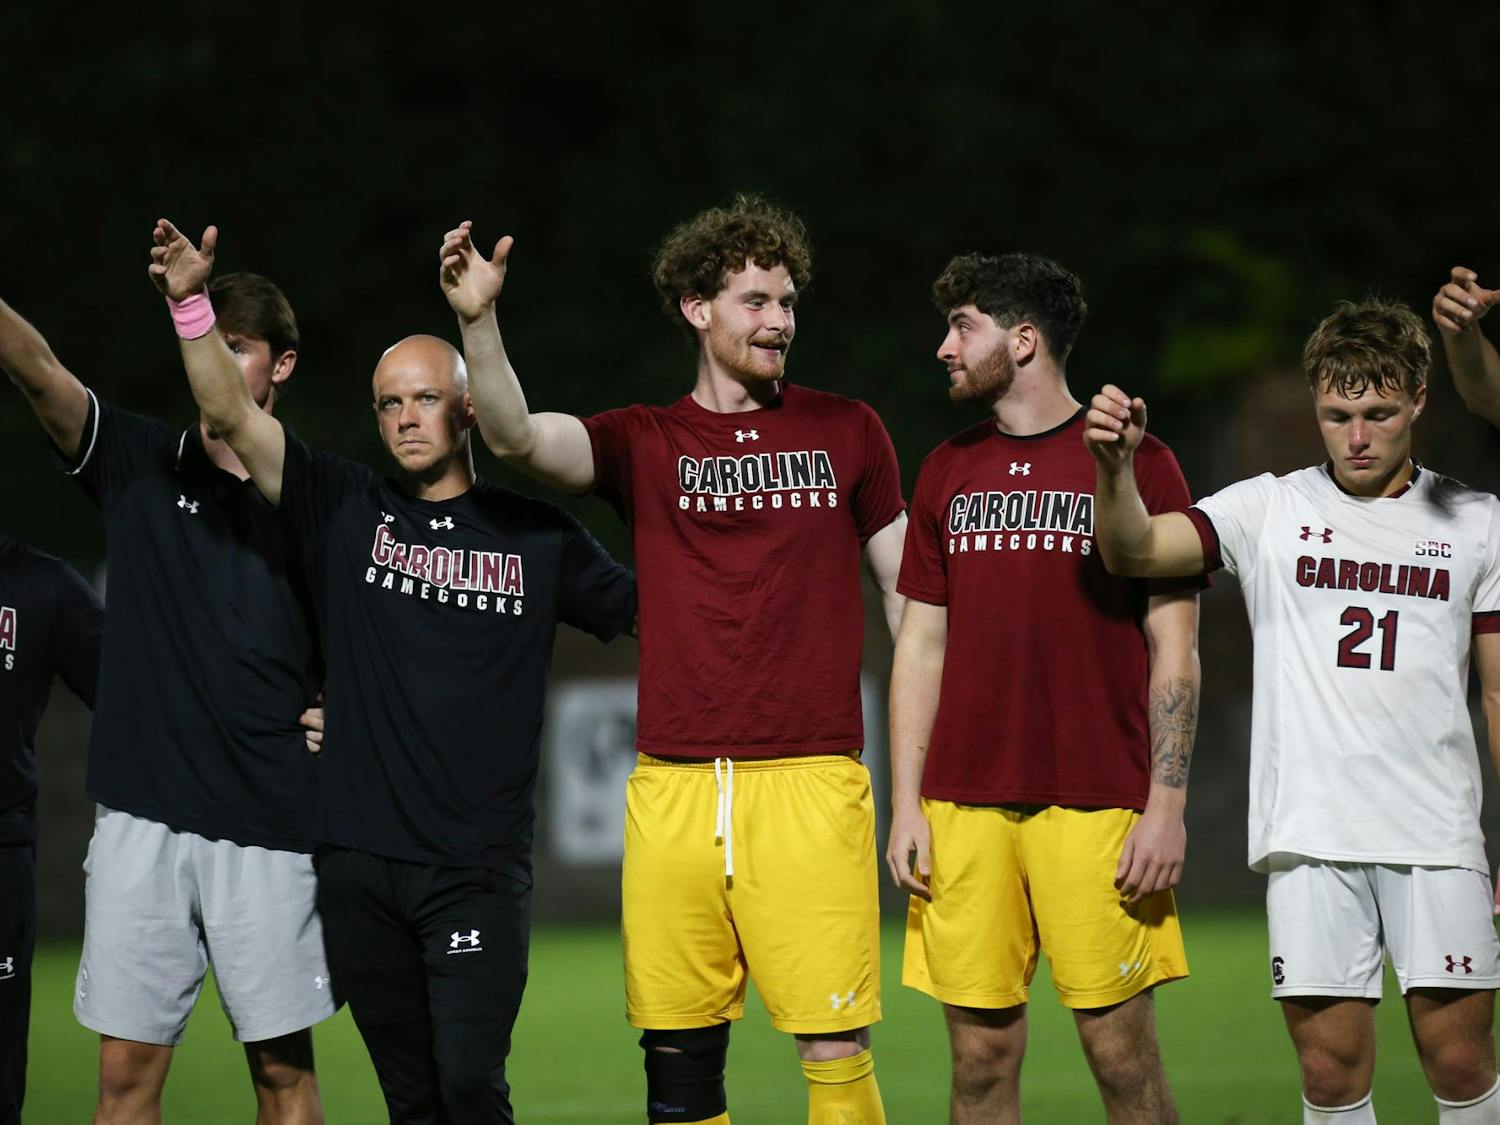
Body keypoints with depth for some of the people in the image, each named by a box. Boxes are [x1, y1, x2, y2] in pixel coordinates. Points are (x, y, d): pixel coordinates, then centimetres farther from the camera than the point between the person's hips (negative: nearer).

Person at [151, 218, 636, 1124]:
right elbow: (233, 416, 0)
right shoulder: (347, 512, 9)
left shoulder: (539, 537, 8)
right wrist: (191, 303, -12)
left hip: (479, 869, -2)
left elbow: (653, 610, 16)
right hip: (361, 866, 2)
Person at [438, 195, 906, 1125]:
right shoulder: (643, 445, 10)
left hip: (810, 786, -1)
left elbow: (910, 597, 14)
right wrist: (478, 323, -27)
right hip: (674, 792, 1)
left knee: (835, 1048, -10)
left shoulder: (846, 433, 10)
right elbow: (518, 437, -8)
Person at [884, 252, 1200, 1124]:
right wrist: (906, 805, 6)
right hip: (964, 808, 4)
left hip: (1097, 807, -4)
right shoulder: (948, 473, 14)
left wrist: (1167, 807, -9)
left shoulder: (1134, 464, 0)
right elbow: (922, 648, 15)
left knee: (1123, 1053, -5)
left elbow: (1175, 652, -1)